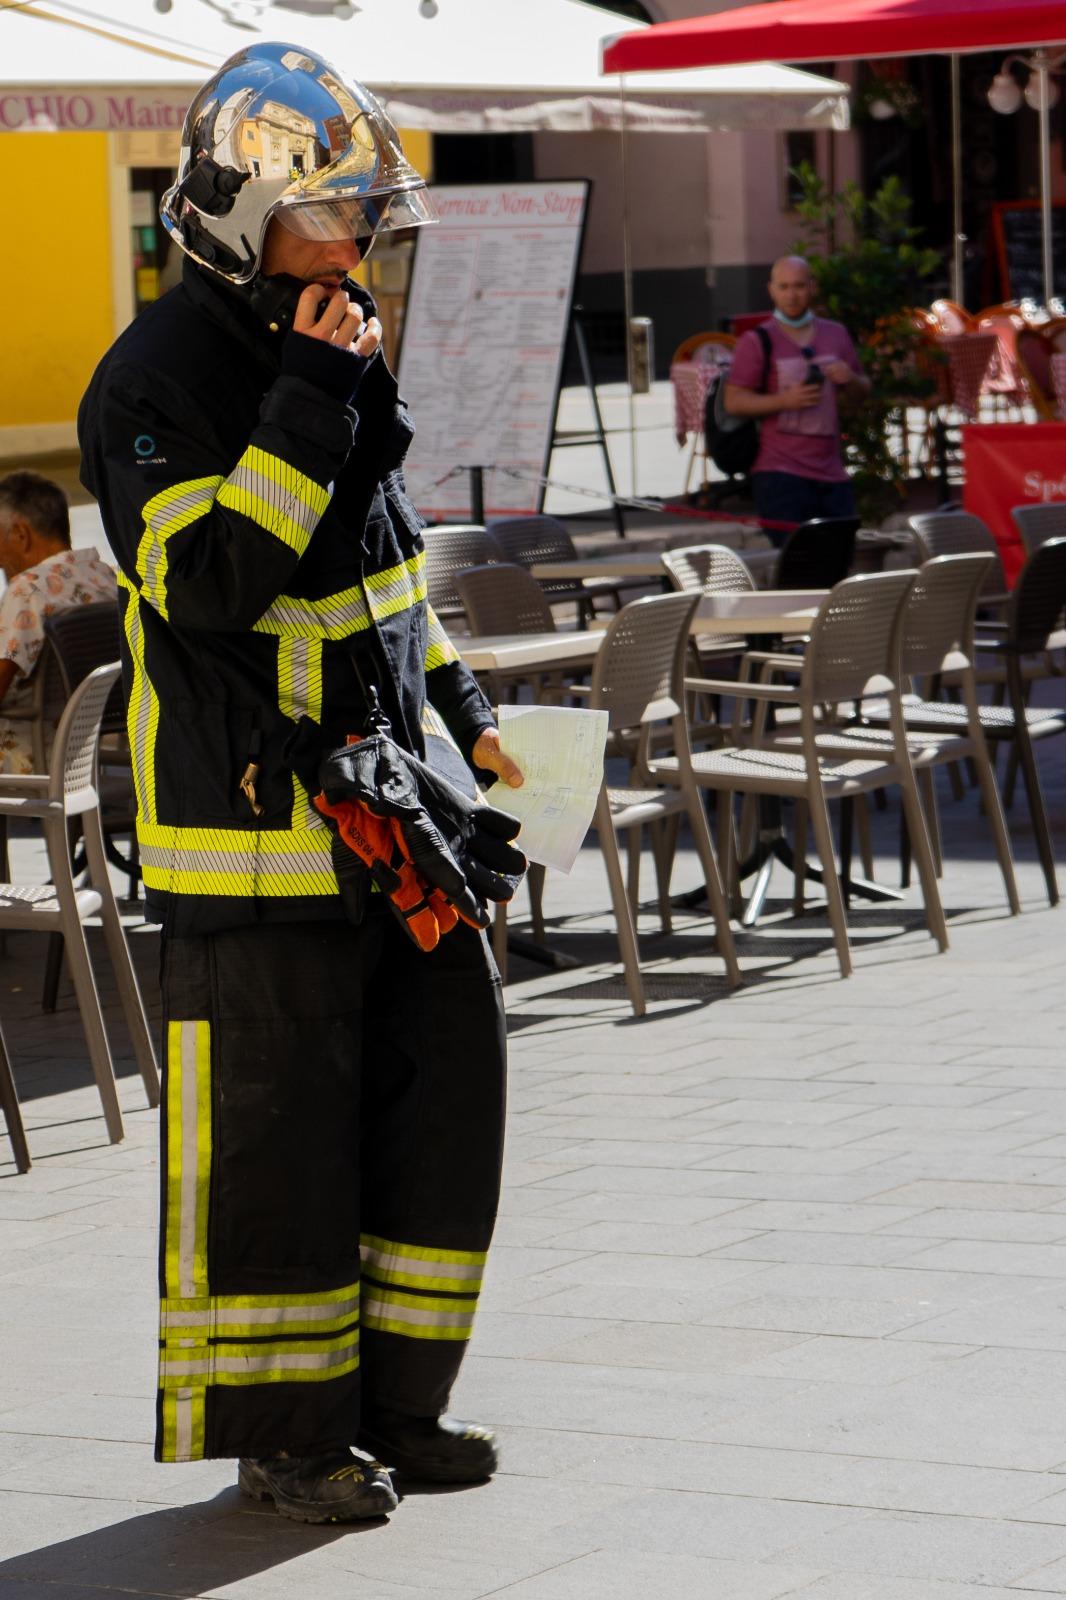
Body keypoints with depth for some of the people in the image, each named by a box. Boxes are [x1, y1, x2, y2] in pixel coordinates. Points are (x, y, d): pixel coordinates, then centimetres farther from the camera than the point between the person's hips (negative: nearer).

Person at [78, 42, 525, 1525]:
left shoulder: (337, 352, 13)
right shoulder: (157, 382, -13)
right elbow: (212, 585, -25)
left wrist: (461, 715, 21)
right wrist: (311, 404, -25)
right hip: (256, 820, -8)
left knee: (446, 1079, 10)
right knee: (275, 1134, -2)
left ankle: (394, 1400, 22)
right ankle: (284, 1431, 11)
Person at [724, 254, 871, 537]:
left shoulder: (836, 335, 16)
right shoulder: (757, 341, 1)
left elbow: (862, 392, 22)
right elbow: (733, 402, -5)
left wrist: (850, 380, -2)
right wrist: (785, 400, -18)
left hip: (832, 473, 5)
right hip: (780, 474, -5)